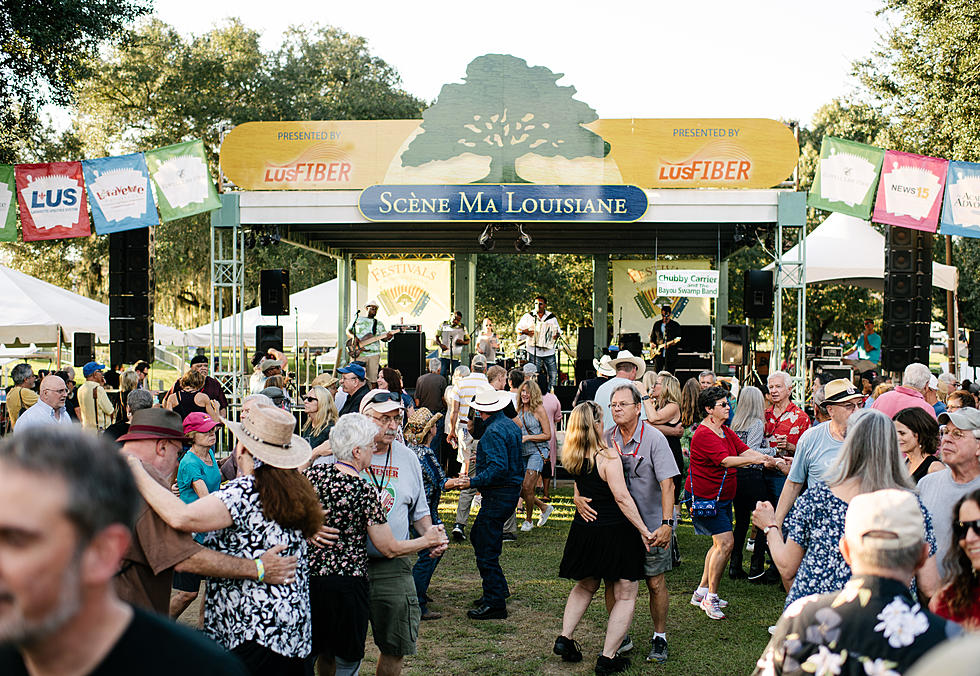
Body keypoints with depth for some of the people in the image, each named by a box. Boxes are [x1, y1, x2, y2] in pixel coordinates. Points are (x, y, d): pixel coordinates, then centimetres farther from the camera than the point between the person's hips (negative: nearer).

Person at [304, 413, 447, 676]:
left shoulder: (313, 474, -2)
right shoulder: (365, 492, -15)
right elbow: (389, 548, -8)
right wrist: (428, 540, 7)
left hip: (308, 576, 5)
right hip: (347, 582, -5)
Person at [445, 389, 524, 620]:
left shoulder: (493, 432, -18)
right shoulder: (511, 425, 11)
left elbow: (499, 468, -27)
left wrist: (472, 482, -26)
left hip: (497, 496, -10)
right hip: (512, 490, 10)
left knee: (486, 549, -5)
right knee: (478, 537, 22)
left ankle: (495, 603, -2)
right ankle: (498, 590, 28)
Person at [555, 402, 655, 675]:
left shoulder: (574, 458, 0)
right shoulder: (608, 456, -20)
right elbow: (622, 497, -23)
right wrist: (644, 530, -20)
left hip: (584, 530, 7)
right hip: (614, 532, -7)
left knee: (586, 585, 28)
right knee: (625, 594, 6)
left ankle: (565, 638, 22)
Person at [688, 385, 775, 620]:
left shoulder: (726, 432, 11)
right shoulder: (704, 434, -19)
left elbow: (744, 450, 0)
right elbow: (725, 460, -30)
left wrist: (773, 461, -14)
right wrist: (756, 460, -38)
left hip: (723, 498, 10)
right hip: (704, 497, -10)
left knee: (720, 543, 13)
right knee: (725, 542, -15)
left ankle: (701, 593, 24)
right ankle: (711, 598, -5)